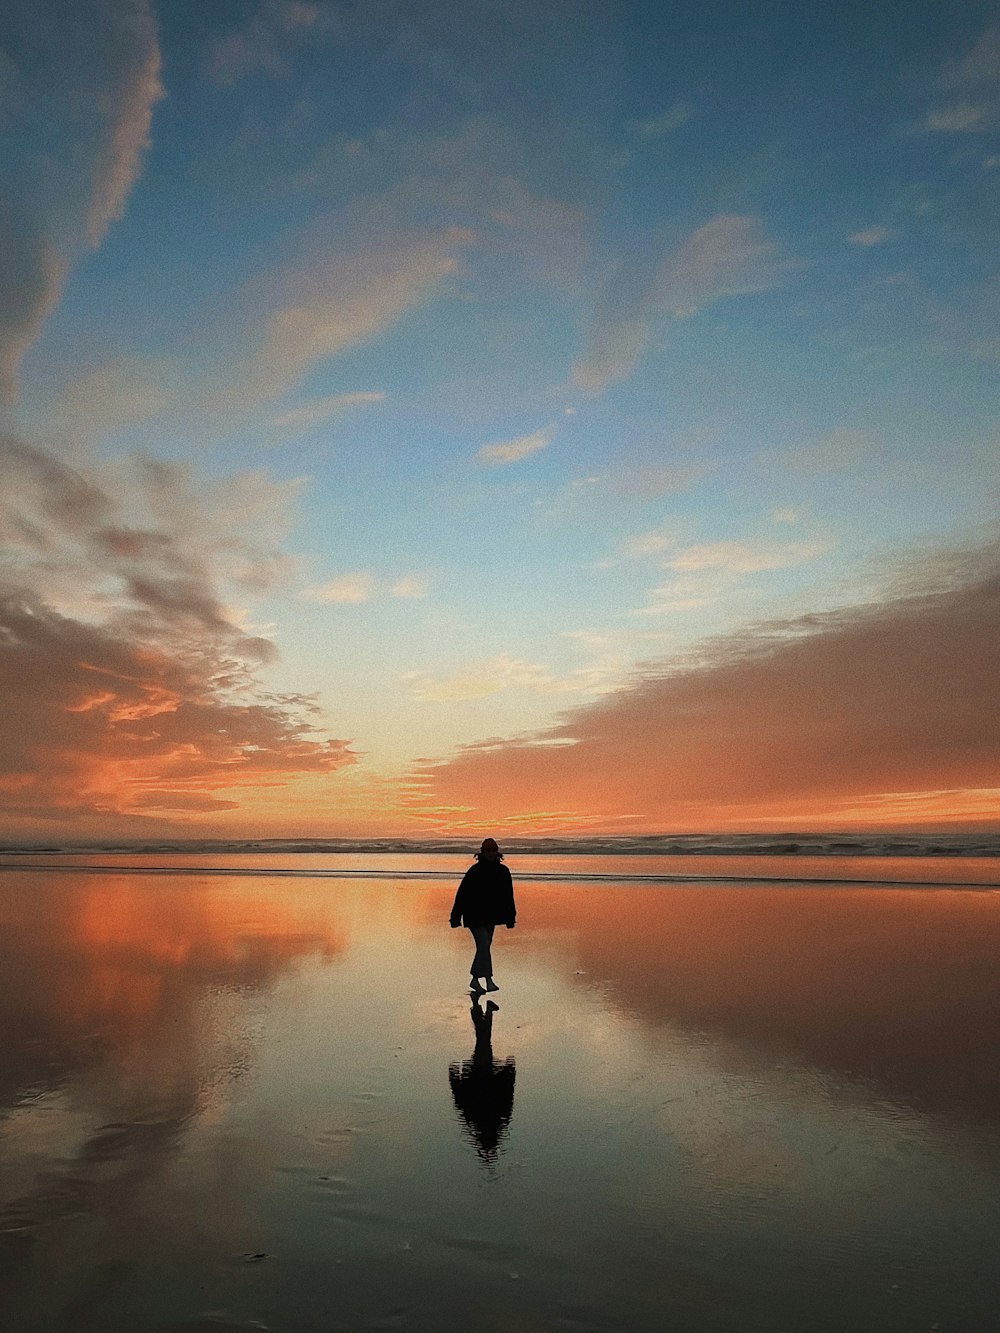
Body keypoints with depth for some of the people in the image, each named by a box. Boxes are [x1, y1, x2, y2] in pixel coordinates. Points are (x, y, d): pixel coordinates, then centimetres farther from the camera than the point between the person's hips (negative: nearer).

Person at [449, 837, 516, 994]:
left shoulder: (503, 871, 2)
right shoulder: (474, 871, -12)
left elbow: (508, 896, 9)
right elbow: (462, 894, -11)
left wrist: (510, 918, 8)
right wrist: (456, 917, -12)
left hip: (491, 917, 6)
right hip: (475, 916, -6)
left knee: (484, 947, 11)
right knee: (484, 945, -15)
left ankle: (475, 980, 23)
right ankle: (488, 980, -13)